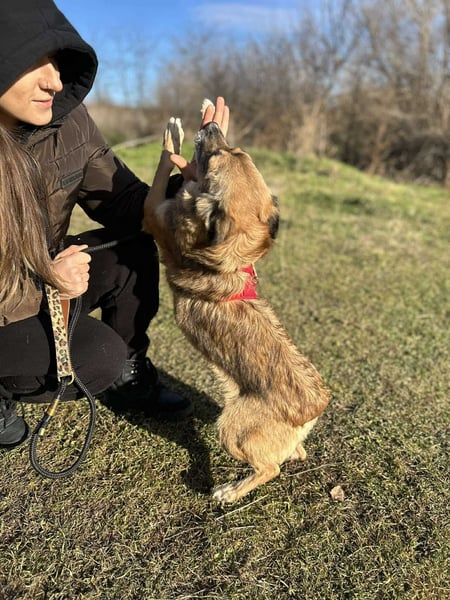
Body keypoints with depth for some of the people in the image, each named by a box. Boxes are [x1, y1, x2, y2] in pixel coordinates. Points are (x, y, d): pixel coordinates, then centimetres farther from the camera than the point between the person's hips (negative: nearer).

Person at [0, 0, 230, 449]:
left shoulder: (66, 119, -15)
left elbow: (125, 206, -11)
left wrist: (187, 184, -28)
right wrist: (41, 281, -31)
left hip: (40, 276, 5)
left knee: (132, 249, -14)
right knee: (99, 357, -23)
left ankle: (130, 379, 7)